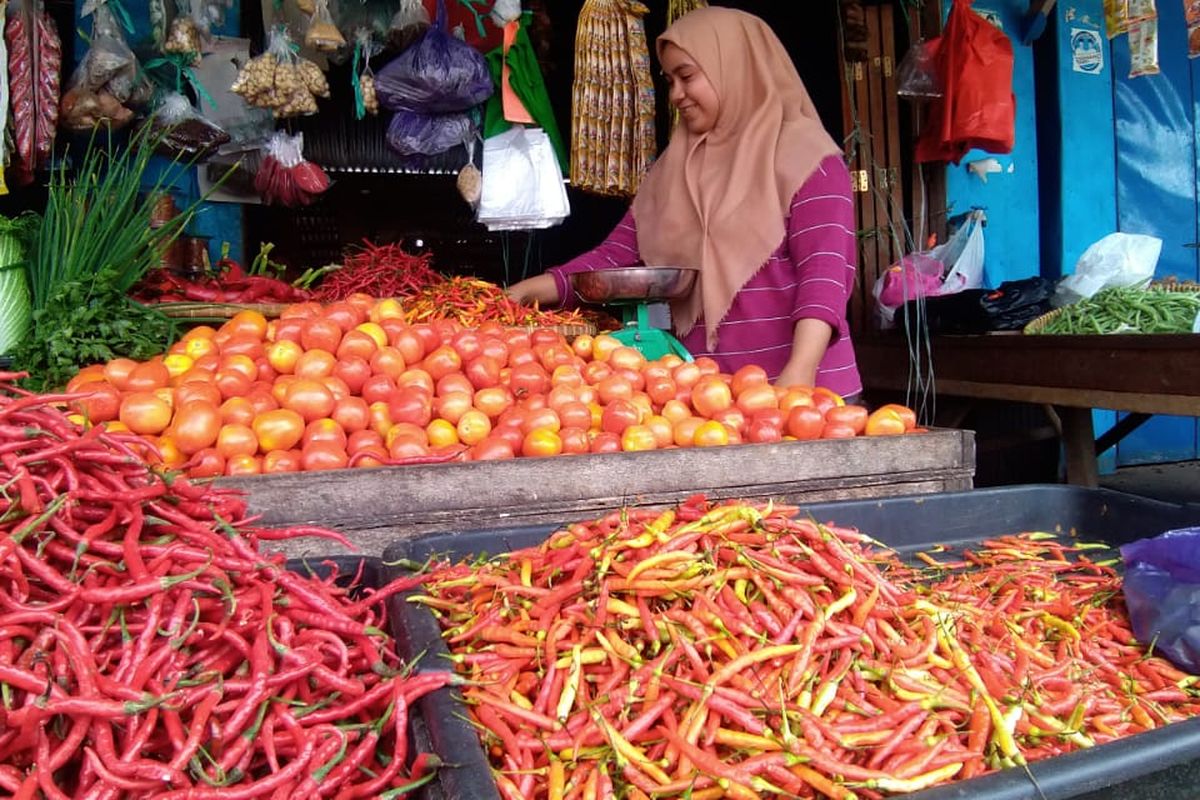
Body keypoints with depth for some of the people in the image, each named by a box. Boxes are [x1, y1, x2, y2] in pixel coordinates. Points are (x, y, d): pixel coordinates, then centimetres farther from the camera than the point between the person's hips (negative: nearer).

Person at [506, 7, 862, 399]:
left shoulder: (804, 156, -4)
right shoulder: (673, 168, 13)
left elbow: (824, 272, -14)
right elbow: (615, 255, 9)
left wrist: (800, 373, -28)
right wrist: (531, 289, -4)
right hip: (702, 389, 5)